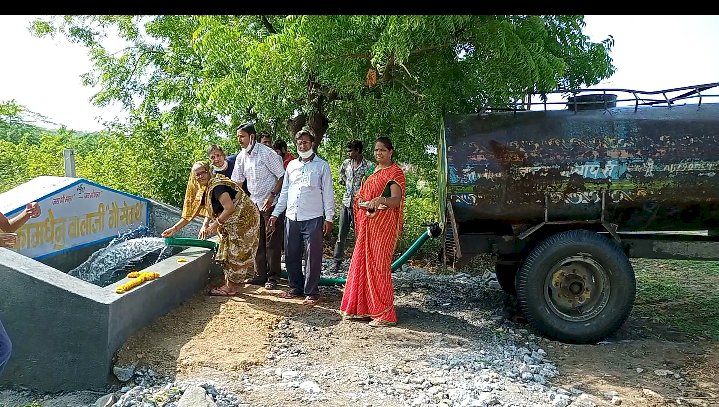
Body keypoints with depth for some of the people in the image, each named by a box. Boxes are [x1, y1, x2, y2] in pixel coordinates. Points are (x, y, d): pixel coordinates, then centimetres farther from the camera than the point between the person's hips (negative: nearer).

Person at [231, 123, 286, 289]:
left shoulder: (267, 153, -15)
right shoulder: (241, 157, 6)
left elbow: (282, 176, -13)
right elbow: (236, 182, 12)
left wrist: (272, 196, -20)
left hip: (270, 203, -7)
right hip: (254, 204, 7)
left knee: (272, 242, -1)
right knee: (257, 241, 11)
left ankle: (273, 277, 8)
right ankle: (260, 275, 20)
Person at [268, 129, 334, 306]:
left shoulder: (322, 165, 1)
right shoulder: (291, 165, 14)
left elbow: (328, 193, -1)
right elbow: (284, 192, 17)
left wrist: (329, 218, -7)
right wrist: (275, 213, 11)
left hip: (313, 218, -5)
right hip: (291, 218, 5)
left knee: (313, 257, -1)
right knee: (291, 255, 10)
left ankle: (311, 292, 7)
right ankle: (295, 287, 24)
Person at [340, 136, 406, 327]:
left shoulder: (395, 172, -7)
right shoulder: (375, 171, 19)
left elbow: (396, 200, -21)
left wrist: (381, 200, -39)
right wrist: (362, 201, 8)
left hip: (383, 224, -8)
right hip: (368, 223, 9)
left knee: (379, 265, -8)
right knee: (362, 263, 9)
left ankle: (385, 313, -2)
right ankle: (363, 308, 19)